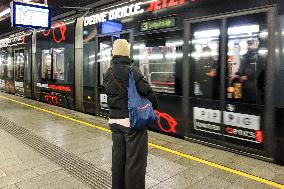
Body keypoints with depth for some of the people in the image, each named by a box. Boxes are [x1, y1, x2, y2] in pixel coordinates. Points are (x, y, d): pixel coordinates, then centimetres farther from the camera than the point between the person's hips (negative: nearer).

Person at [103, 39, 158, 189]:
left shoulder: (107, 74, 6)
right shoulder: (132, 72, -16)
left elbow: (111, 94, 10)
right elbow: (147, 92, -14)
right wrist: (155, 105, 3)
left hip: (115, 120, 7)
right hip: (133, 120, -7)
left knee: (118, 157, 18)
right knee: (135, 160, 4)